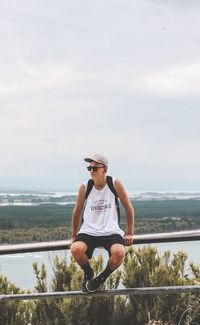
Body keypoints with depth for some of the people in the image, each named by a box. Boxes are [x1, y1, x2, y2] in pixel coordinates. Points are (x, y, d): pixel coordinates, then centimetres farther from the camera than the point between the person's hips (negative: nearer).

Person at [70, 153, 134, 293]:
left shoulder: (115, 184, -3)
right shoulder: (85, 187, -1)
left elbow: (128, 207, 7)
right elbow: (77, 211, 13)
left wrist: (129, 233, 6)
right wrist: (74, 236, 16)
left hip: (111, 231, -1)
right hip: (88, 231, 1)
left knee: (119, 252, -33)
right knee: (75, 249, -31)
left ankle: (102, 278, 0)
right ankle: (88, 273, 5)